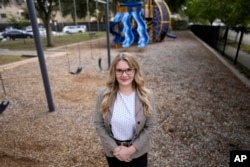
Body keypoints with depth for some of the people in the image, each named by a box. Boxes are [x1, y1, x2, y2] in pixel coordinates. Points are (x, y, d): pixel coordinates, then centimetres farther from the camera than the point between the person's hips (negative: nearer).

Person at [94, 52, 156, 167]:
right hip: (112, 151, 1)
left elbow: (150, 126, -11)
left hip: (138, 152, 0)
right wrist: (114, 148, -13)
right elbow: (98, 124, -9)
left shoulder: (146, 95, -17)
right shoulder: (103, 95, -15)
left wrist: (131, 149, -14)